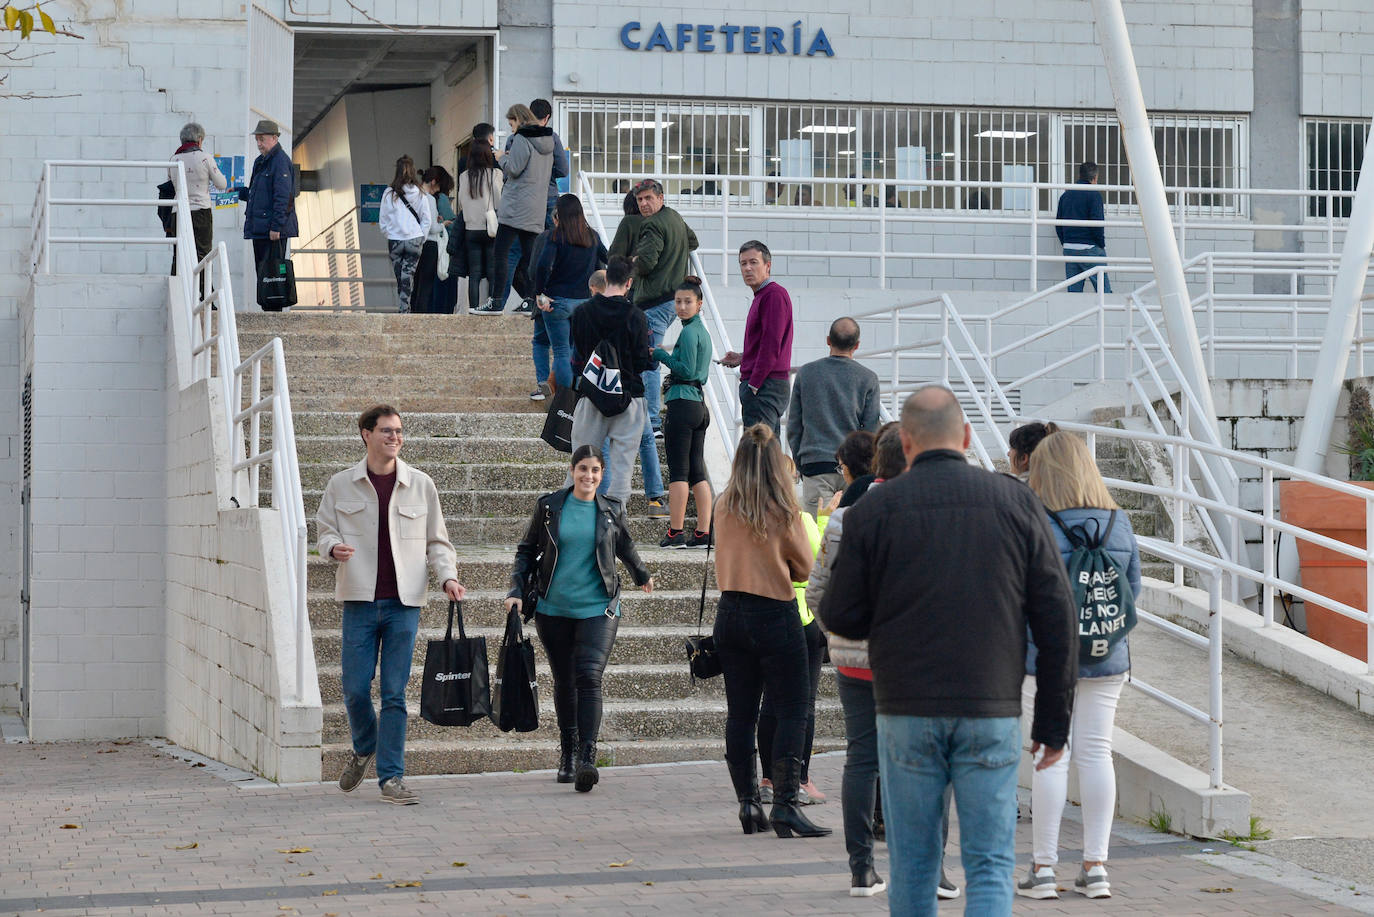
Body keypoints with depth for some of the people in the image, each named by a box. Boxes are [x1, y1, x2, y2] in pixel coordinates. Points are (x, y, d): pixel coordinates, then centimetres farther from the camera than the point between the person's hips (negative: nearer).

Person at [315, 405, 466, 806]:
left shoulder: (420, 484, 7)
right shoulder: (341, 485, 6)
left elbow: (436, 540, 12)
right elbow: (324, 532, 10)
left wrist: (447, 576, -4)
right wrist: (334, 547, -14)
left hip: (404, 602, 0)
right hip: (360, 600, 0)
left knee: (395, 692, -1)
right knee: (356, 688, -1)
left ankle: (391, 776, 3)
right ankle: (364, 749, 28)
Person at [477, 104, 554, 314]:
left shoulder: (521, 139, -9)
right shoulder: (548, 141, 16)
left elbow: (514, 169, -16)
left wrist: (503, 158, 5)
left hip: (515, 207, -8)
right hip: (536, 211, 8)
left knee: (500, 255, -5)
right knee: (528, 257, 9)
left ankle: (496, 301, -9)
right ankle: (530, 299, 4)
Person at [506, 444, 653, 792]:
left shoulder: (612, 510, 5)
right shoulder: (549, 507, 3)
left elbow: (626, 548, 25)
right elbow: (527, 551, 10)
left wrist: (642, 575, 24)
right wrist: (516, 590, 0)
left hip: (598, 607, -1)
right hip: (554, 609, 1)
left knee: (589, 676, -17)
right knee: (564, 681, 9)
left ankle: (587, 757, -21)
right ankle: (567, 754, 25)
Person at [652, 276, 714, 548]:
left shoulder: (689, 332, -10)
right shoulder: (703, 331, 18)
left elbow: (687, 371, -16)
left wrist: (662, 355, -7)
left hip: (682, 404, -9)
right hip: (699, 405, 9)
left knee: (678, 471, -6)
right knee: (697, 471, 8)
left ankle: (676, 532, -5)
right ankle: (703, 534, 7)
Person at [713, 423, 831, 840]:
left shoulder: (723, 507, 1)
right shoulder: (785, 511, -11)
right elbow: (804, 568, 0)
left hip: (731, 614, 5)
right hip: (776, 615, -5)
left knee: (740, 712, 9)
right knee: (792, 712, -2)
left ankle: (748, 804, 11)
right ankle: (785, 804, -10)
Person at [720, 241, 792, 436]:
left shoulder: (775, 295, -12)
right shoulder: (761, 296, 20)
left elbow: (771, 346, -18)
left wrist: (753, 385, -19)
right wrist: (743, 359, 16)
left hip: (764, 388, -11)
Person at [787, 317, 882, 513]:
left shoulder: (805, 373, 4)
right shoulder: (868, 378, 0)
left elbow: (793, 427, 8)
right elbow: (872, 430, 1)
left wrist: (799, 462, 17)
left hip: (814, 462, 0)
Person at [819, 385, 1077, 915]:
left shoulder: (872, 512, -1)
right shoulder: (1016, 503, 2)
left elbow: (840, 618, 1)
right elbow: (1057, 619, 1)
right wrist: (1053, 720, 7)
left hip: (906, 712, 0)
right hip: (992, 712, 0)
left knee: (912, 866, 12)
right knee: (991, 865, 1)